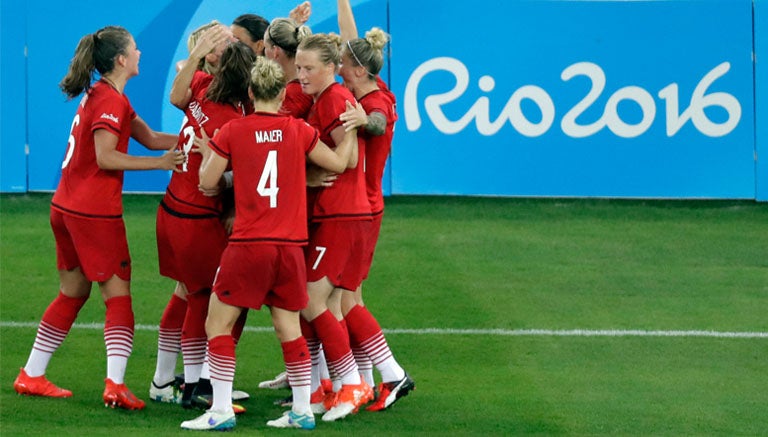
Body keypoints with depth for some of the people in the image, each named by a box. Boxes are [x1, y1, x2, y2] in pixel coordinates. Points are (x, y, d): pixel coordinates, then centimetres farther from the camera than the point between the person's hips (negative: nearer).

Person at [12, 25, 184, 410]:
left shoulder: (99, 95, 16)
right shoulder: (110, 100, -14)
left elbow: (150, 138, 11)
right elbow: (105, 157, -22)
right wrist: (160, 163, -19)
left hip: (67, 207, 10)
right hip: (95, 214, -10)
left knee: (72, 293, 18)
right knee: (118, 297, -5)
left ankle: (31, 377, 20)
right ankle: (115, 385, -16)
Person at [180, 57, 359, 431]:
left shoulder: (232, 132, -4)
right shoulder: (298, 131, 1)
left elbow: (208, 182, 4)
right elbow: (340, 162, 12)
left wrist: (207, 152, 23)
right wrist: (352, 129, 26)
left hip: (249, 245, -3)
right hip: (290, 246, 3)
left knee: (218, 325, 4)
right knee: (289, 328, 13)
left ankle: (221, 410, -3)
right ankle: (302, 411, 15)